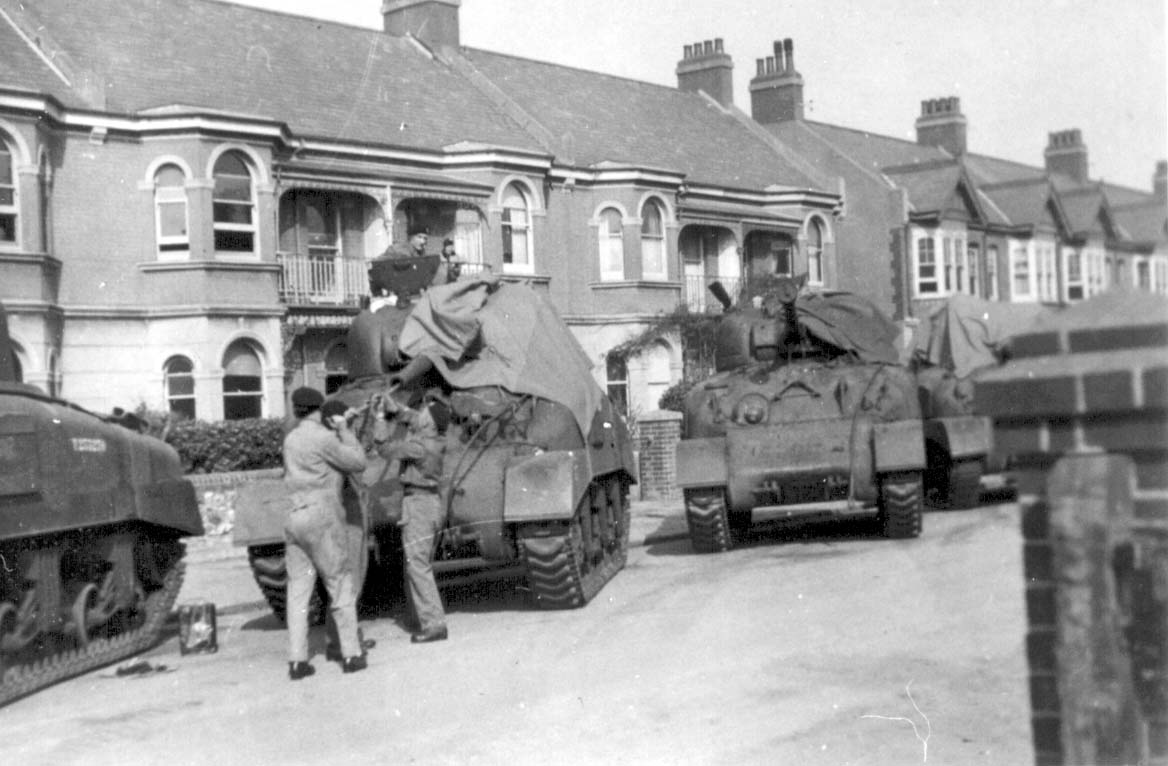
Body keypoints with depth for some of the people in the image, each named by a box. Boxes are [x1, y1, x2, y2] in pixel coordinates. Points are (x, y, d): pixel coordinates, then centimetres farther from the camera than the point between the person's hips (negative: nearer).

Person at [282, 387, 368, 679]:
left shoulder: (291, 439, 13)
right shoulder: (323, 437, -9)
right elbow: (357, 463, -4)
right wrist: (344, 429, 6)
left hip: (292, 519, 7)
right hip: (320, 517, -6)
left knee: (298, 591, 5)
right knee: (340, 586, 3)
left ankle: (297, 661, 2)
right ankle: (351, 654, 4)